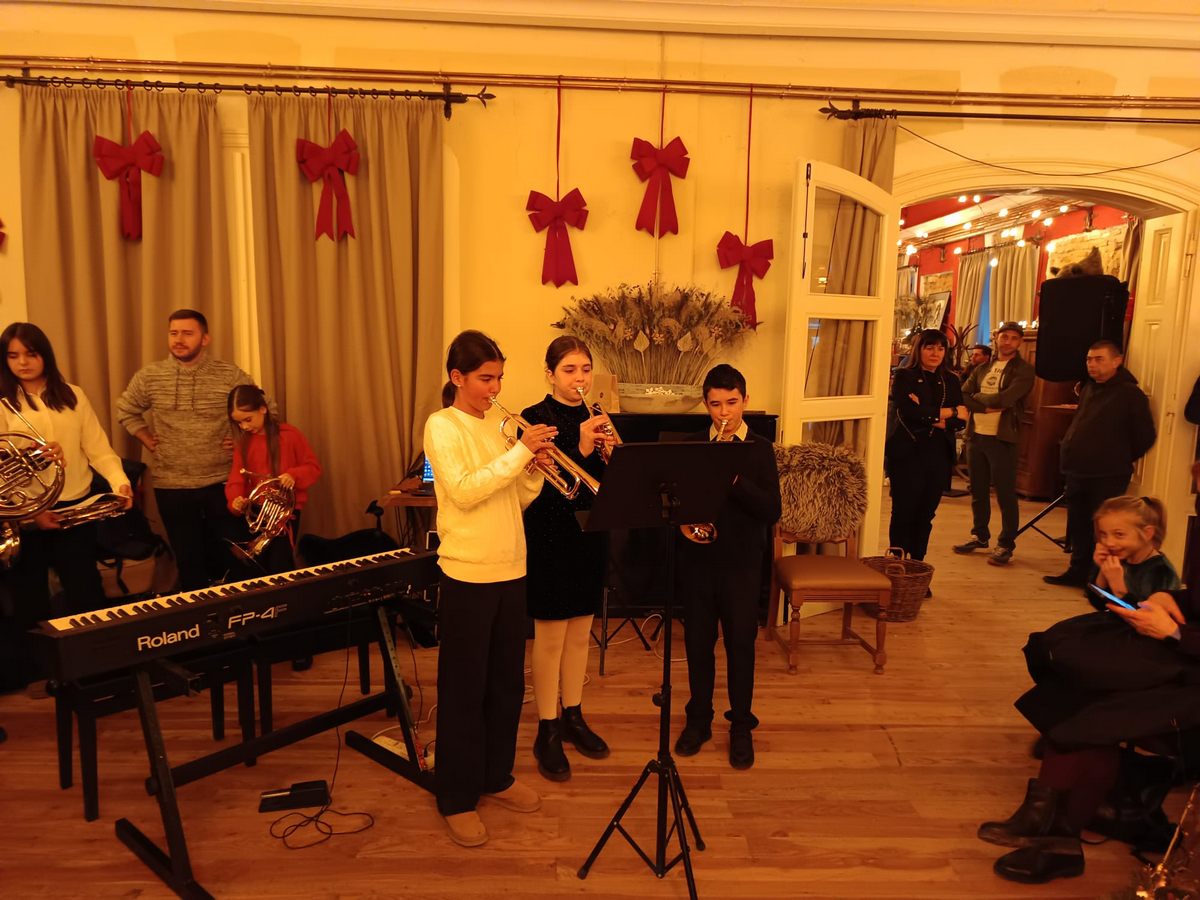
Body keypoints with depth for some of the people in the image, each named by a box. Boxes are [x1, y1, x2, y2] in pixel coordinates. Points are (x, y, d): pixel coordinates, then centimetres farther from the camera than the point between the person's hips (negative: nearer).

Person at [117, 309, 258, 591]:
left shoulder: (230, 375, -6)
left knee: (228, 555, 7)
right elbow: (126, 411, 15)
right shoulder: (149, 376, -1)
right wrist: (148, 441, 6)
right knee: (188, 557, 13)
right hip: (172, 485, 1)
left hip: (222, 482, -1)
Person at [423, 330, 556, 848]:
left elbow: (519, 499, 11)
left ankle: (496, 777, 33)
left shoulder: (496, 426, 11)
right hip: (468, 574, -7)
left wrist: (536, 466, -8)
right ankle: (456, 798, 19)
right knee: (464, 689, 4)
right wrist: (520, 451, -22)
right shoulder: (442, 426, -9)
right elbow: (463, 492, -22)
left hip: (510, 570, 7)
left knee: (508, 682, 16)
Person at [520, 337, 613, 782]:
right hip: (549, 540, -6)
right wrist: (581, 450, -29)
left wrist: (612, 451, -16)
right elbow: (538, 486, -19)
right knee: (550, 638, 3)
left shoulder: (596, 420, 7)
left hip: (589, 537, 6)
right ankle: (547, 732, 17)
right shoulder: (534, 419, -10)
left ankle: (573, 717, 31)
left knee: (580, 634, 16)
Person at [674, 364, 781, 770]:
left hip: (741, 564, -2)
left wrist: (734, 478, -23)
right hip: (697, 560, 2)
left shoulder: (759, 449, -3)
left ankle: (741, 726, 24)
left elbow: (773, 510, -12)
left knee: (741, 645, 7)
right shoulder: (692, 446, 3)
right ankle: (699, 719, 29)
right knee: (697, 642, 12)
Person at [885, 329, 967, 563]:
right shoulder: (905, 376, -1)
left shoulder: (951, 381, 12)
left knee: (926, 514, 9)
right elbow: (907, 412, -17)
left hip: (939, 456, 4)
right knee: (903, 512, 2)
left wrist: (930, 416, -16)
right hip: (908, 454, -4)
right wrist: (948, 412, -8)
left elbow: (961, 420, 2)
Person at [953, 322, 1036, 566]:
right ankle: (979, 536, 27)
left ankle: (1006, 545, 8)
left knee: (1005, 494, -1)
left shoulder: (1024, 370, -2)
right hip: (975, 436, 5)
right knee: (978, 491, 13)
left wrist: (977, 397, -3)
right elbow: (962, 396, 1)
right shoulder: (982, 369, 14)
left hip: (1002, 438, -5)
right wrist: (988, 406, -14)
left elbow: (1005, 398, -18)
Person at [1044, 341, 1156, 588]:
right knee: (1078, 527, 13)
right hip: (1078, 473, 7)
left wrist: (1120, 460, 3)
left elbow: (1145, 436, -6)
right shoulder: (1088, 389, 14)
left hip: (1107, 478, -7)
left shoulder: (1130, 394, -9)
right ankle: (1078, 572, 24)